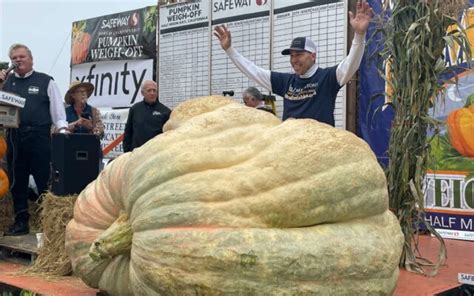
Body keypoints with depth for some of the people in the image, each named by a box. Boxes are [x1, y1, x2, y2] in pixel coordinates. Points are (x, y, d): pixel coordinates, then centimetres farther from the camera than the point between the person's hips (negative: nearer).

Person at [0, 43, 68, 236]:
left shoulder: (45, 81, 6)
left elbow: (57, 108, 2)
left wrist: (62, 129, -12)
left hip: (39, 136, -4)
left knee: (44, 180, -2)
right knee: (17, 181, 10)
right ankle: (21, 222, 20)